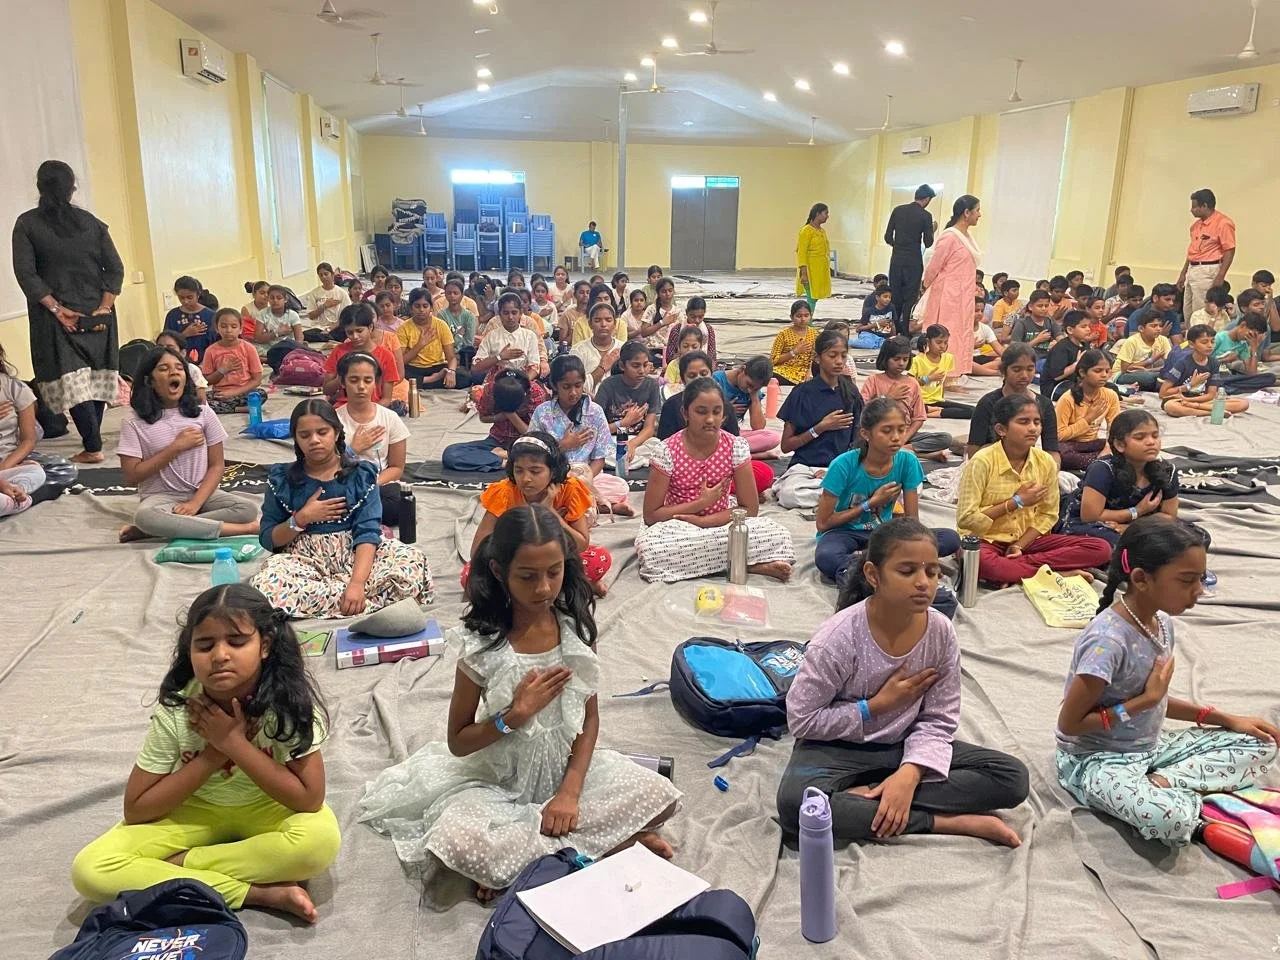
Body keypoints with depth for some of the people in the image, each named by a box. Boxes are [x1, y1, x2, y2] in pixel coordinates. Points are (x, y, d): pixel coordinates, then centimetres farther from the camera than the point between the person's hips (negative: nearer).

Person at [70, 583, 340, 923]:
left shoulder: (290, 697, -26)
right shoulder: (176, 709, -20)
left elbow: (310, 799, -26)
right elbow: (135, 809, -13)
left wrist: (235, 742, -29)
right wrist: (213, 754, -25)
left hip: (267, 809, -2)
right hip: (196, 811, 2)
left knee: (322, 839, -35)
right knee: (90, 870, -21)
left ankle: (176, 865, -14)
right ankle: (262, 893, -21)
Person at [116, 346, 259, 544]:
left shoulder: (204, 414, 3)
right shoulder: (135, 425, -1)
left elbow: (217, 466, 1)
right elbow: (132, 476, -7)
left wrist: (196, 502, -15)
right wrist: (176, 447, -12)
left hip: (201, 494, 2)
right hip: (161, 498, -2)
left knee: (248, 509, -27)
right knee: (145, 516, -38)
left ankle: (149, 531, -25)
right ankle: (239, 529, -32)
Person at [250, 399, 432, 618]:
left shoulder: (361, 474, 0)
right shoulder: (282, 479, 4)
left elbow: (367, 531, -11)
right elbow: (267, 539, 6)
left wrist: (357, 582, -26)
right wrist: (301, 519, -13)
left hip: (354, 553, -1)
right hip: (304, 559, 1)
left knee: (413, 563, -29)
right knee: (266, 587, -36)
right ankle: (367, 603, -26)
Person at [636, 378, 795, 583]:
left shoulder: (736, 447, -9)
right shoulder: (667, 451, -15)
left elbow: (750, 509, -7)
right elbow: (651, 515, -13)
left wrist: (703, 521, -18)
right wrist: (701, 502, -19)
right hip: (678, 528, 0)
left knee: (777, 535, -26)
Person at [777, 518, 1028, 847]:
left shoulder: (941, 633, -12)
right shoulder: (840, 636, -22)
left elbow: (938, 722, -7)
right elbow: (800, 719, -16)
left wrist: (910, 773, -26)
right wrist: (877, 705, -20)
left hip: (905, 745, 4)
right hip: (840, 747, -4)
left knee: (1013, 777, -12)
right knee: (796, 804, -35)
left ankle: (865, 796, -18)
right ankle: (950, 822, -24)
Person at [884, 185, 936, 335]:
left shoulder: (898, 210, 4)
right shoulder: (925, 216, -7)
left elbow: (888, 237, 4)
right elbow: (928, 243, -6)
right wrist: (932, 230, 13)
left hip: (896, 259, 4)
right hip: (914, 261, -3)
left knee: (895, 296, 10)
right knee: (910, 297, 3)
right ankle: (905, 333, 2)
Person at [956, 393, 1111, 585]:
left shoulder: (1046, 462, -2)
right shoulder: (982, 462, -15)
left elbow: (1048, 514, 4)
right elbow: (966, 519, -16)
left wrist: (1019, 546, -11)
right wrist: (1016, 502, -14)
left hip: (1026, 539, 5)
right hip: (986, 540, -5)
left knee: (1101, 548, -13)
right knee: (977, 561, -42)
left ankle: (1008, 567, -21)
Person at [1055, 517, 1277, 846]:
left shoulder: (1162, 622, -1)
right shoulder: (1108, 639, -28)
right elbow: (1069, 723, -21)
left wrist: (1226, 719, 7)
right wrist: (1144, 700, -20)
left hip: (1150, 746, 9)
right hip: (1097, 761, -9)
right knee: (1172, 820, -37)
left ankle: (1162, 783, -6)